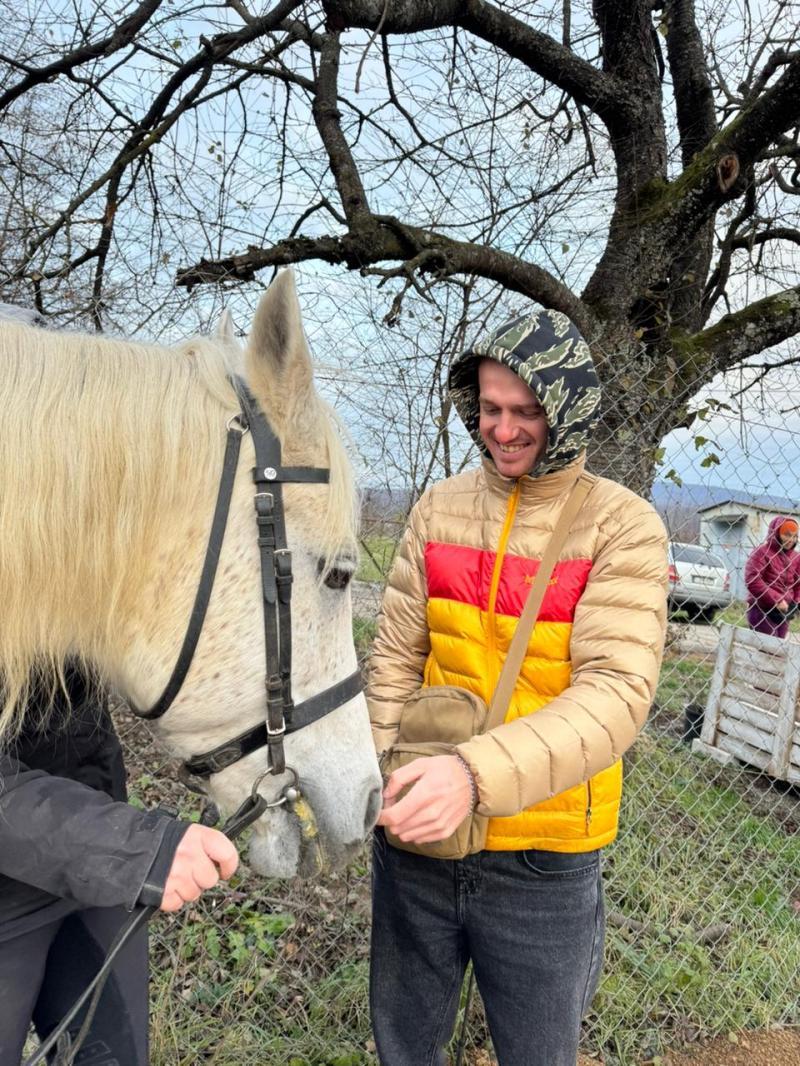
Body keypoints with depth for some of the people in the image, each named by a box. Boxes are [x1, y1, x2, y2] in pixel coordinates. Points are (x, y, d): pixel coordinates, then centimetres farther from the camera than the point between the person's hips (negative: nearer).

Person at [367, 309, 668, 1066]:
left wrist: (477, 775, -35)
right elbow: (395, 658, 1)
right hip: (416, 835, 4)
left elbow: (617, 692, -23)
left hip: (542, 853, -3)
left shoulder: (622, 526, -12)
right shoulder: (437, 508, -1)